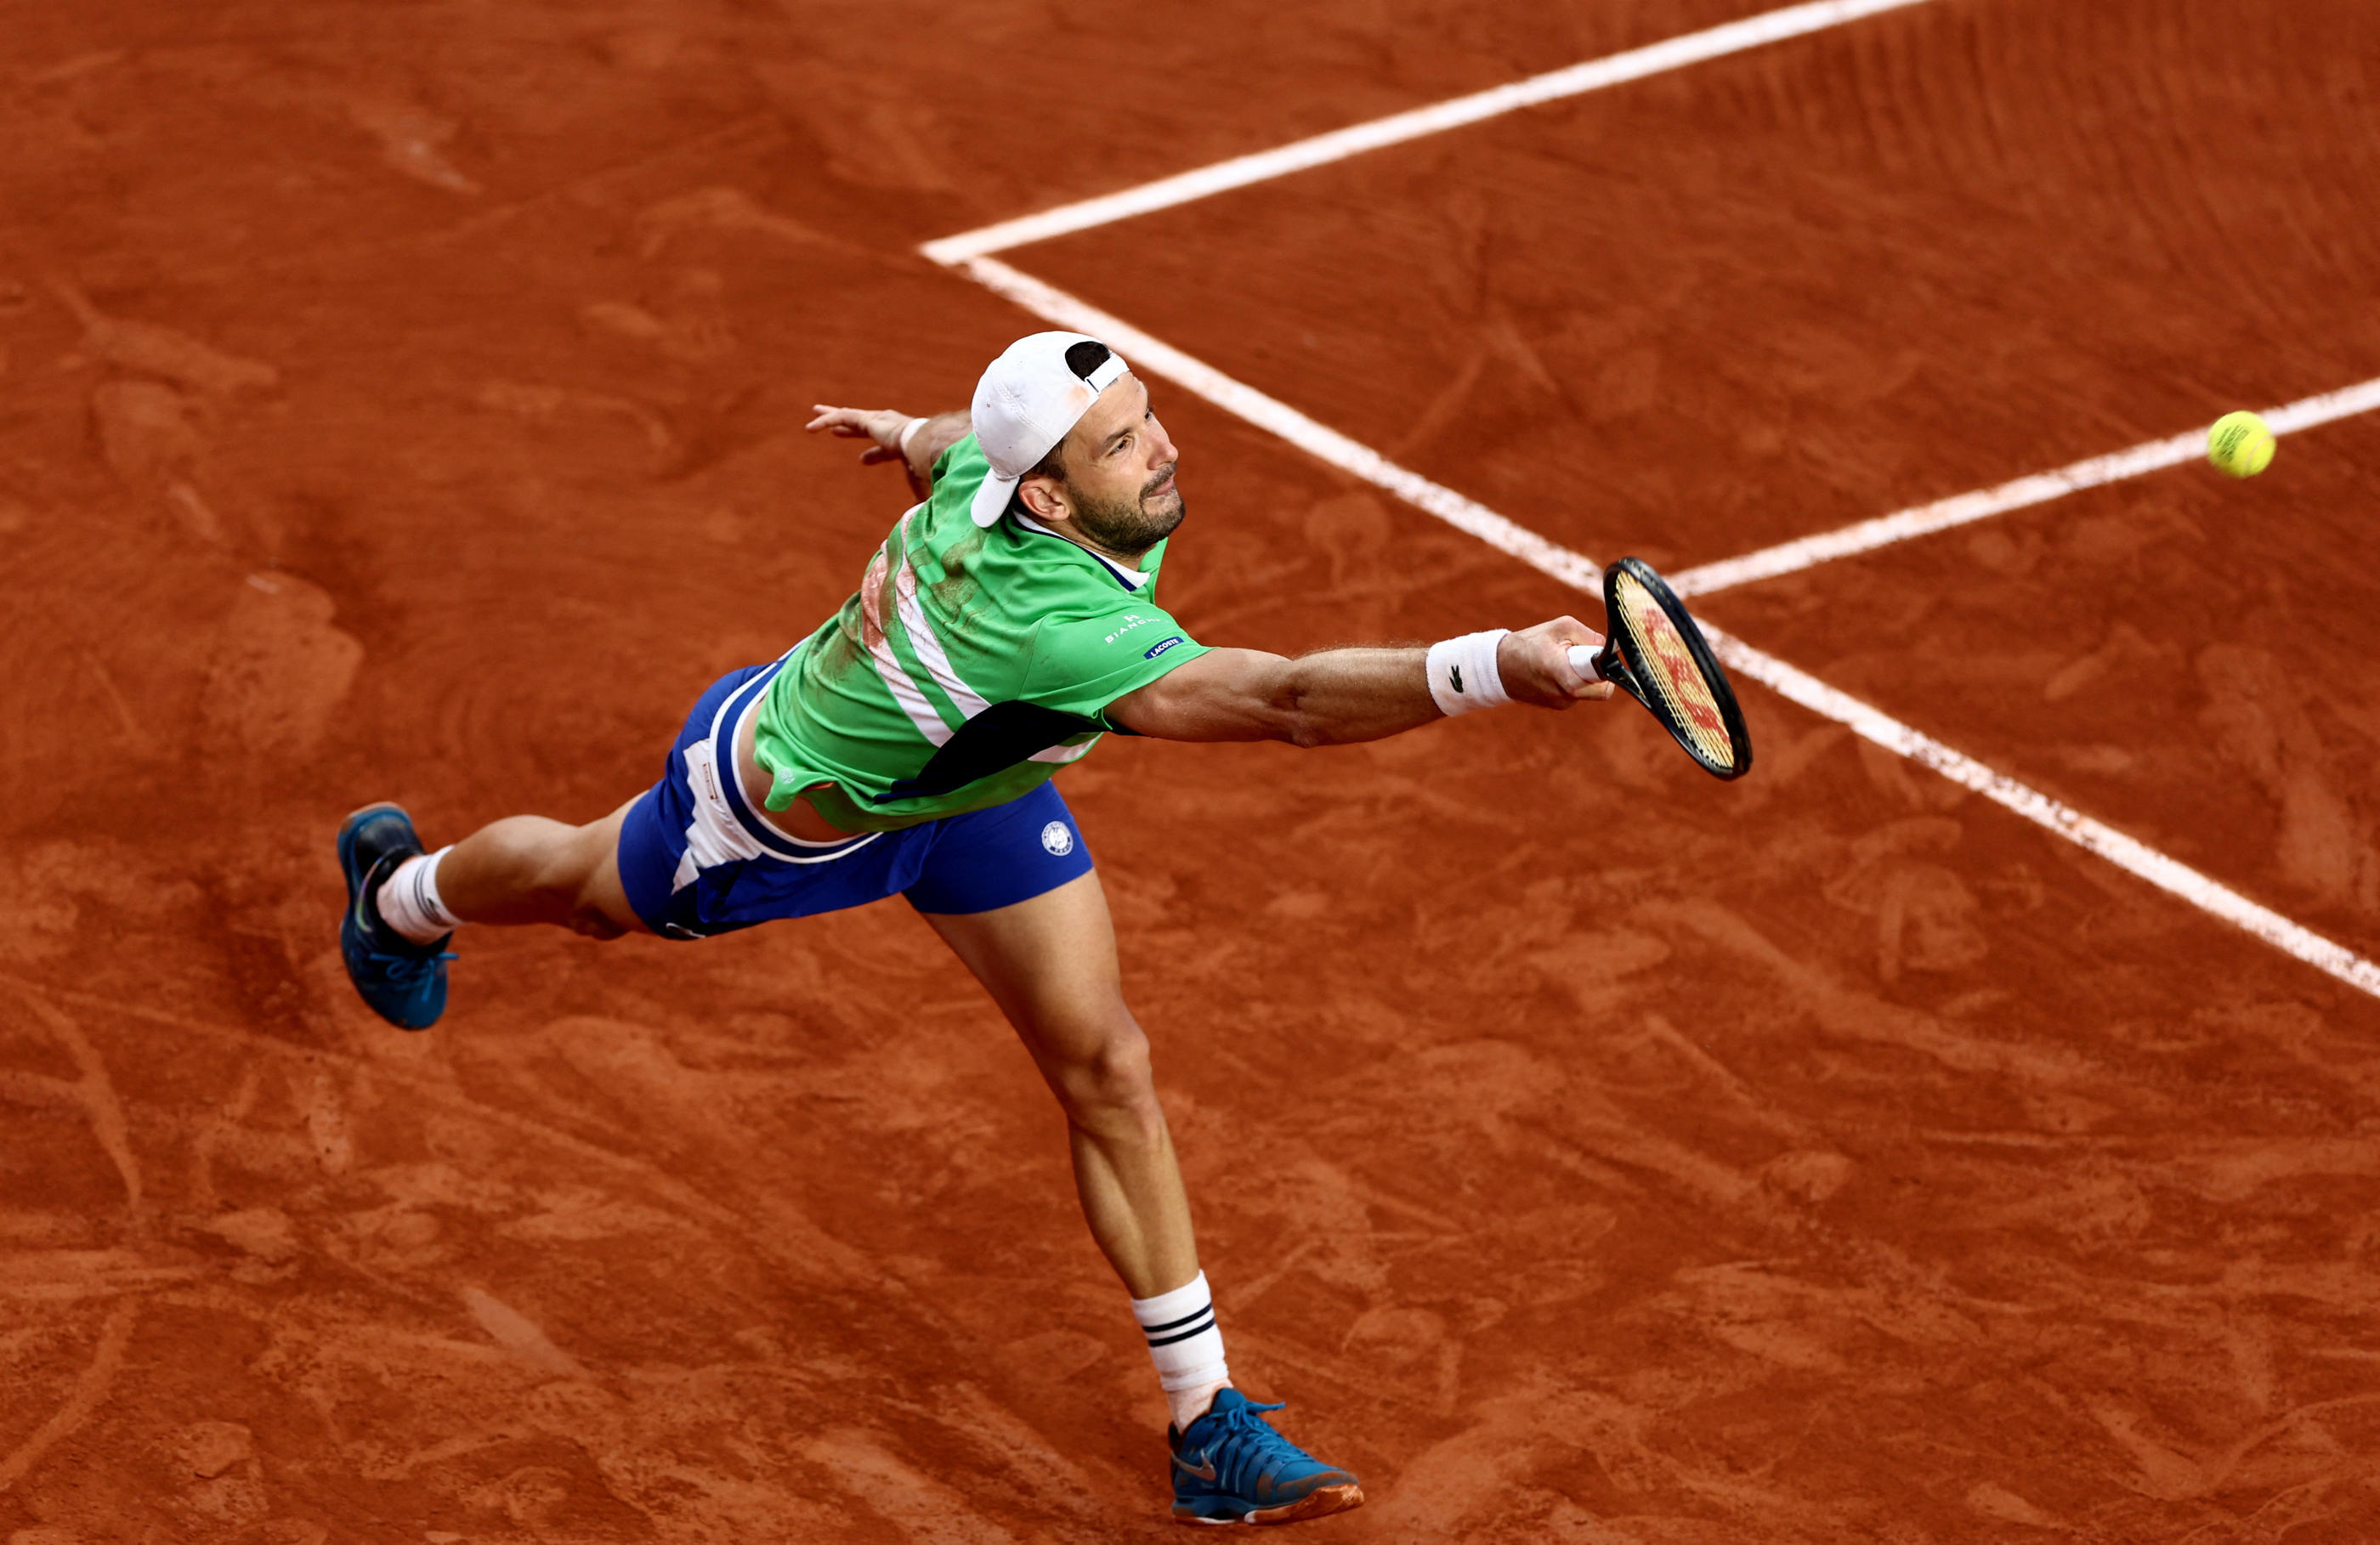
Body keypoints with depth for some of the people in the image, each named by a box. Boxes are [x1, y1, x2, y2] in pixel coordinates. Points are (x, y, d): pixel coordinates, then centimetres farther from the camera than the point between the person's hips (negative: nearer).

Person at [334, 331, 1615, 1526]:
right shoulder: (1053, 620, -51)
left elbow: (947, 447, 0)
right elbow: (1288, 702, -62)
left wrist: (914, 435, 23)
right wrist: (1495, 669, -72)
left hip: (969, 772, 7)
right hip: (792, 801, -6)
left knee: (1108, 1074, 0)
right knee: (586, 890, 26)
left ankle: (1207, 1426, 7)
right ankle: (401, 890, 63)